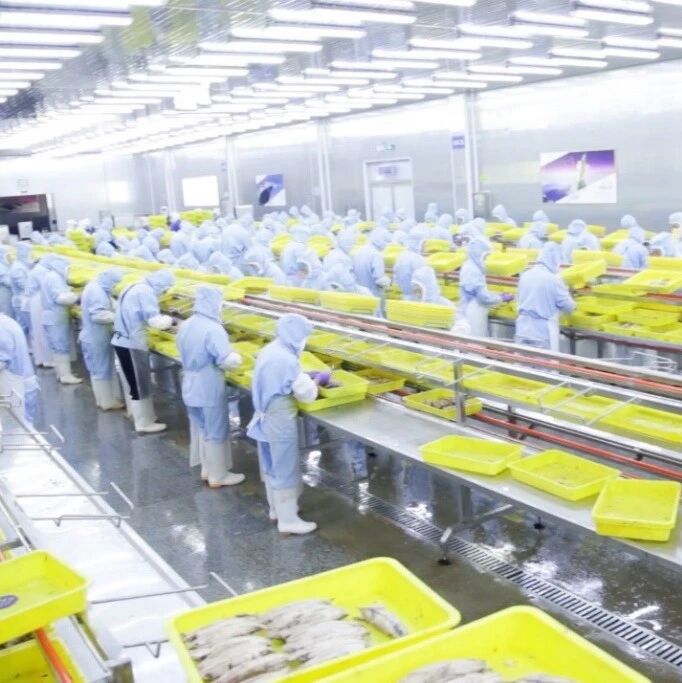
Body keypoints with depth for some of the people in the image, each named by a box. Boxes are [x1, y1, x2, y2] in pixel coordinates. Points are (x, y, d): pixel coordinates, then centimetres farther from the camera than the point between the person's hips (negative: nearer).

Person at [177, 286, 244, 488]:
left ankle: (206, 469, 34)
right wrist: (237, 357, -6)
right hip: (209, 390, -8)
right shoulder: (213, 329, -24)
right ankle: (218, 476, 18)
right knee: (216, 432, 7)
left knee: (200, 429, 21)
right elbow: (227, 361, -26)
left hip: (190, 387, 8)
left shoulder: (185, 325, 4)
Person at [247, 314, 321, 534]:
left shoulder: (268, 351, 3)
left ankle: (276, 508, 36)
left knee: (272, 465, 20)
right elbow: (307, 394, -17)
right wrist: (316, 381, 2)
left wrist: (305, 377, 8)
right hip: (280, 421, -9)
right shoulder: (288, 360, -24)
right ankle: (288, 519, 11)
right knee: (285, 468, 2)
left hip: (265, 418, 9)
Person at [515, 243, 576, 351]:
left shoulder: (525, 275, 3)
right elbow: (568, 306, -5)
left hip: (523, 331, 6)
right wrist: (567, 292, 15)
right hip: (543, 334, -5)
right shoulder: (553, 279, -13)